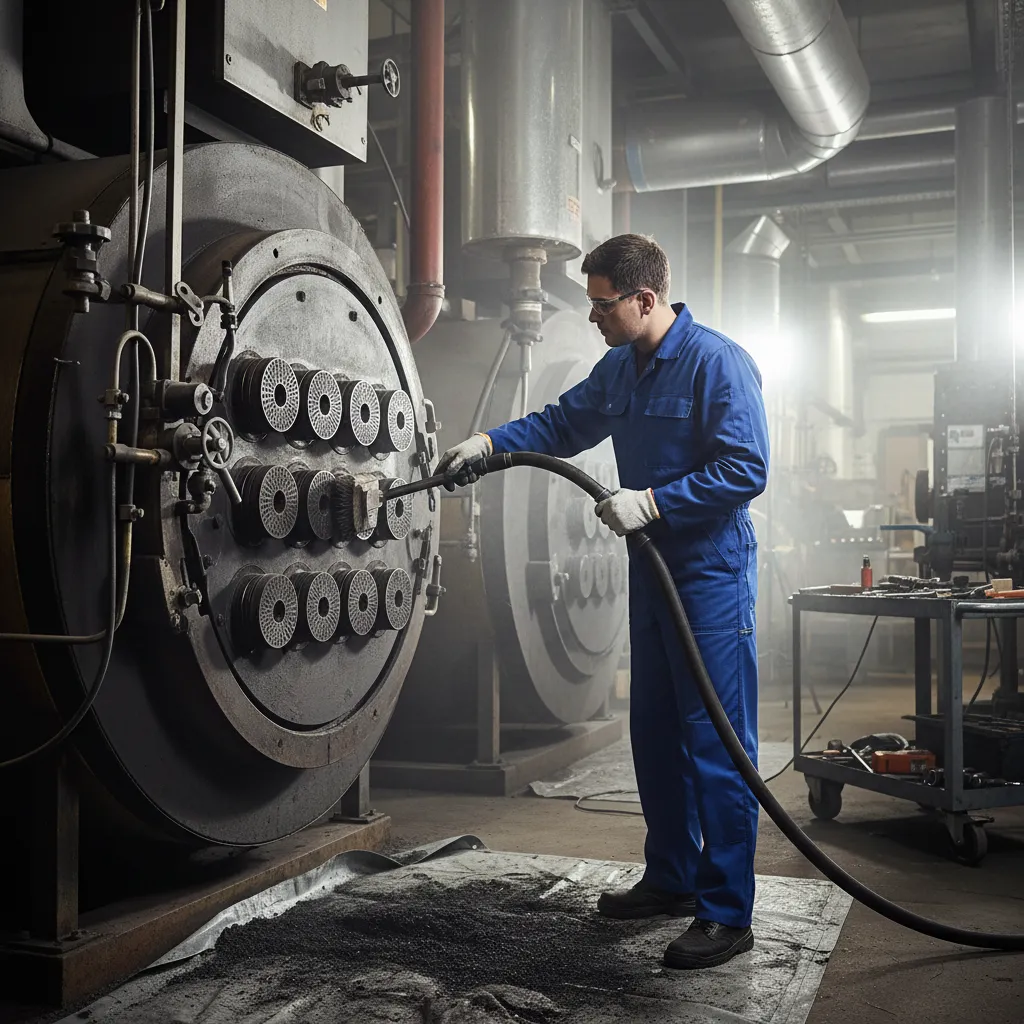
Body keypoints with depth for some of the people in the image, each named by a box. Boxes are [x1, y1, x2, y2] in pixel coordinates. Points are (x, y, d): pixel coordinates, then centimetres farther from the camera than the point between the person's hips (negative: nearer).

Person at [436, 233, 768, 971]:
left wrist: (650, 504, -21)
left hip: (713, 576, -9)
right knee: (655, 733, 16)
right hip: (654, 573, 9)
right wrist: (487, 444, 5)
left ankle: (727, 914, 5)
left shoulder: (717, 362, -15)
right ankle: (672, 879, 31)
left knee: (716, 745, -5)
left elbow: (746, 469, -19)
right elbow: (563, 423, 19)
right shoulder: (619, 369, 11)